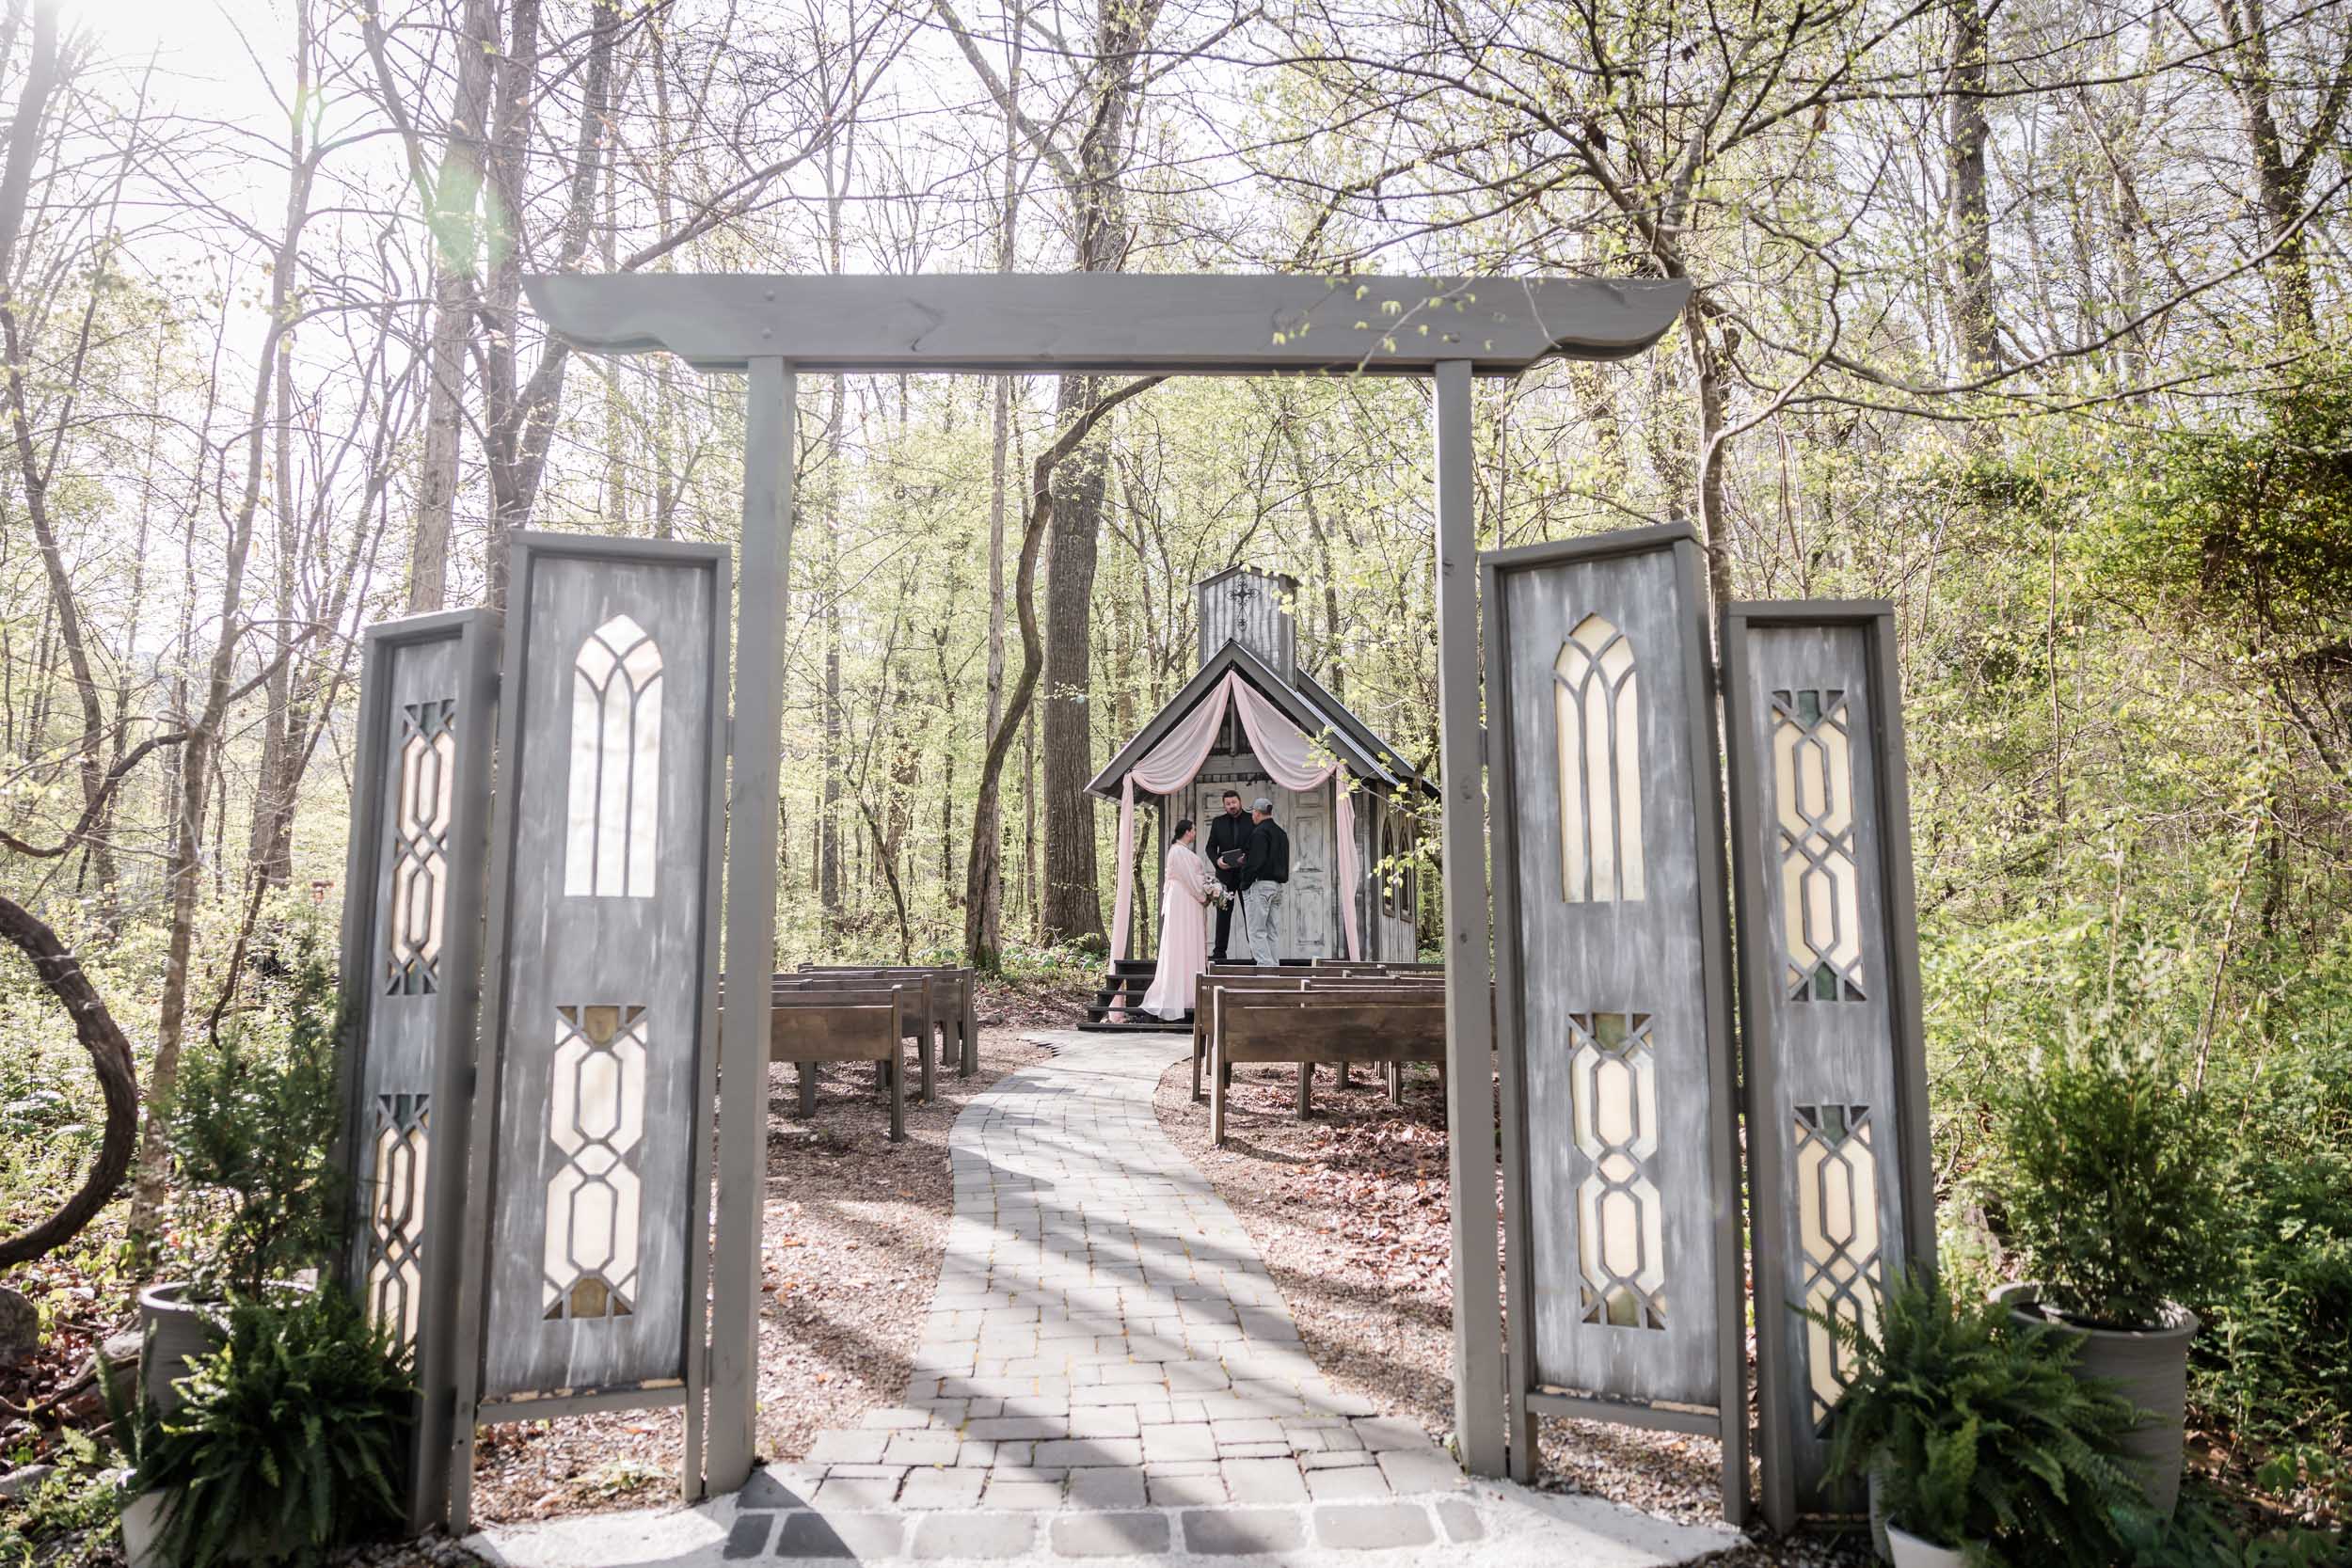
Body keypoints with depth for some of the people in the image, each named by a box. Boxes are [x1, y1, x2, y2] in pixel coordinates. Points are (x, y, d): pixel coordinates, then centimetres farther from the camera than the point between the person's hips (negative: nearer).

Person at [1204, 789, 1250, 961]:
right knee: (1223, 913, 1)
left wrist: (1247, 858, -17)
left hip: (1246, 873, -2)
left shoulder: (1252, 821, 3)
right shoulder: (1218, 822, 10)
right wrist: (1216, 860, -12)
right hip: (1225, 873, 2)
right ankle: (1220, 952, 3)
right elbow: (1211, 847, 7)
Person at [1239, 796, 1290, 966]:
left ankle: (1266, 966, -11)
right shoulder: (1281, 832, 17)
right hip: (1277, 885, 9)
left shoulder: (1260, 832, -12)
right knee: (1270, 932, 12)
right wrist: (1246, 861, 22)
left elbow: (1256, 862, -20)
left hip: (1260, 884, -9)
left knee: (1256, 931, -6)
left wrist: (1245, 884, -12)